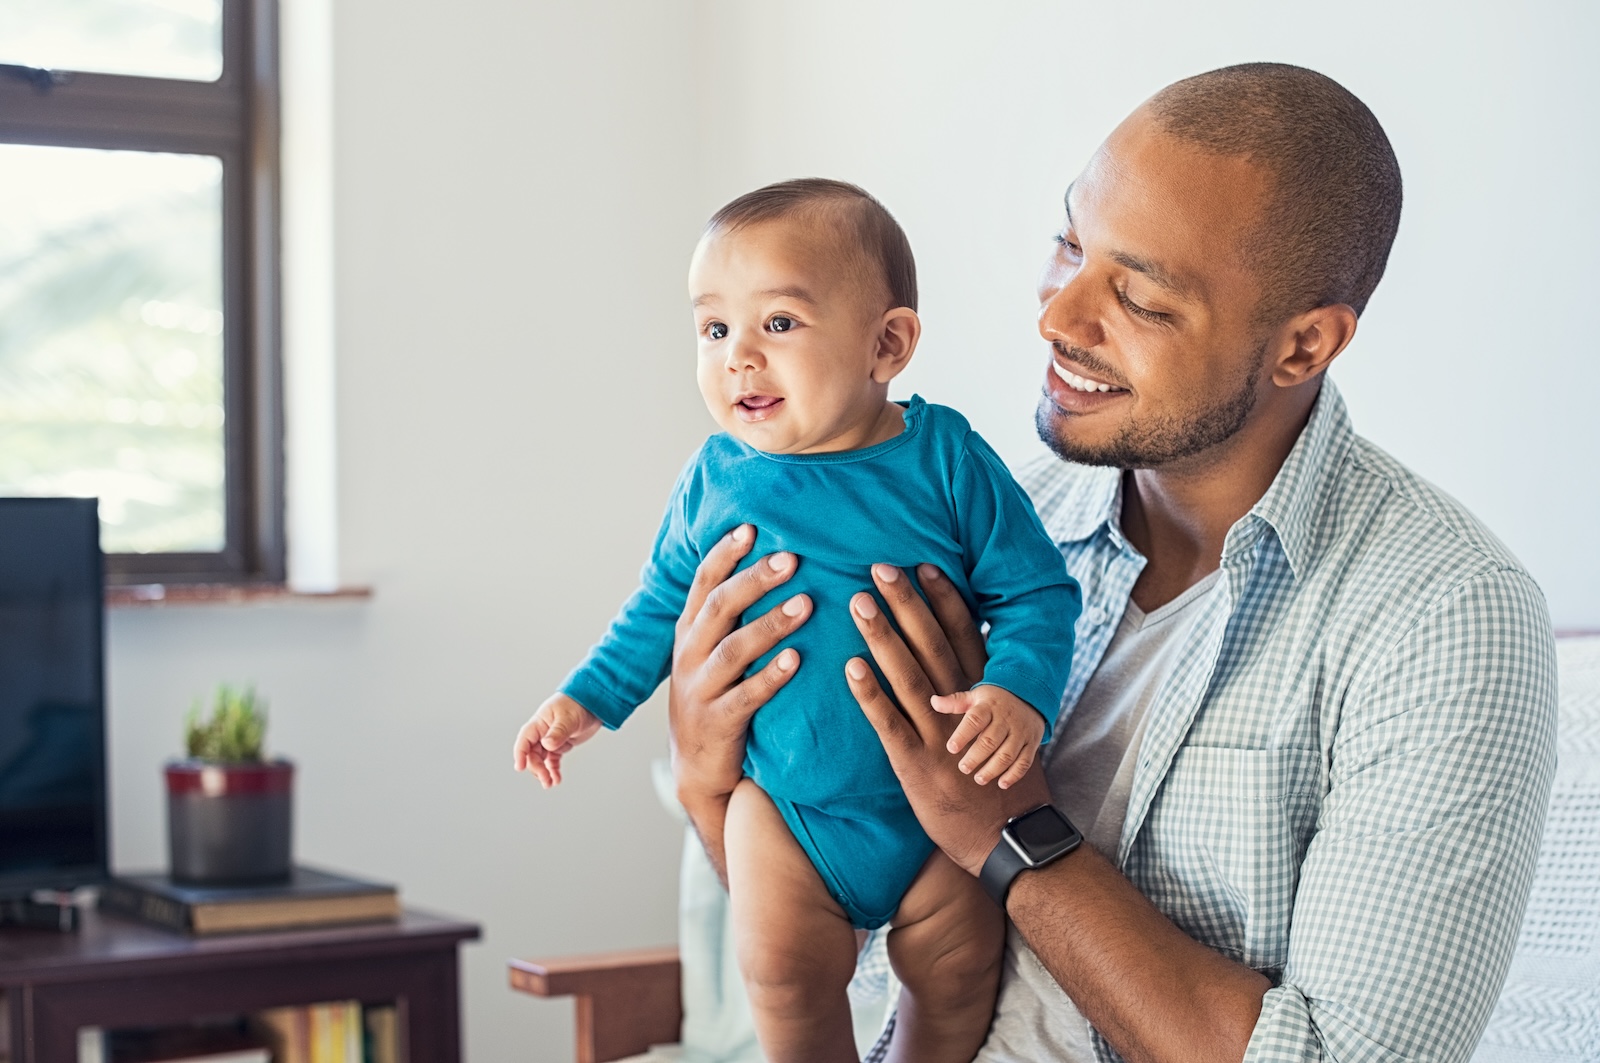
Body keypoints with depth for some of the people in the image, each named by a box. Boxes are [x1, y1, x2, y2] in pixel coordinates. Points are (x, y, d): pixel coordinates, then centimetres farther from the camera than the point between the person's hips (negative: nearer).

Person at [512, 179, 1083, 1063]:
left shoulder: (943, 460, -13)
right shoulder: (714, 479, -5)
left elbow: (1034, 592, -9)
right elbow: (663, 602, 12)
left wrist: (1018, 693, -26)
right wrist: (590, 697, 12)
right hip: (784, 800, 1)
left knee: (956, 972, 5)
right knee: (786, 976, -8)